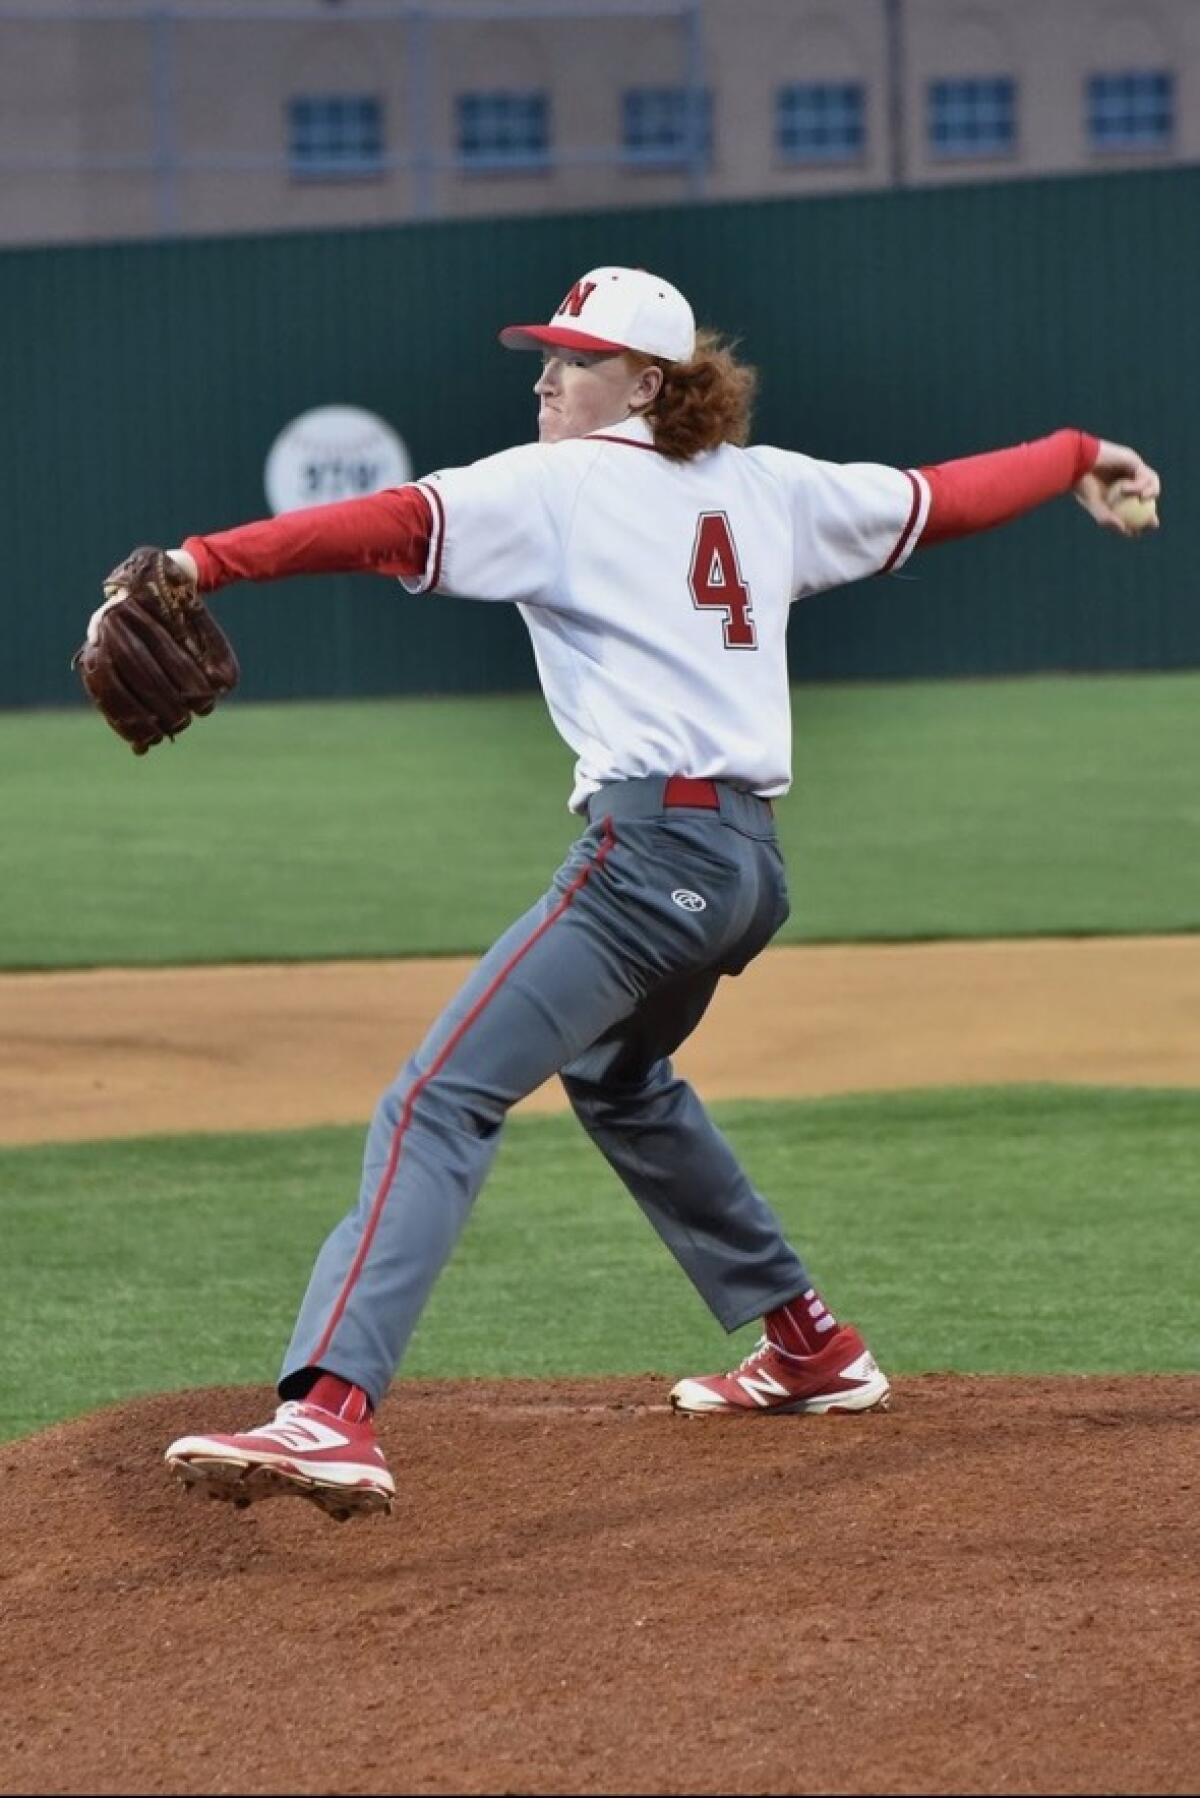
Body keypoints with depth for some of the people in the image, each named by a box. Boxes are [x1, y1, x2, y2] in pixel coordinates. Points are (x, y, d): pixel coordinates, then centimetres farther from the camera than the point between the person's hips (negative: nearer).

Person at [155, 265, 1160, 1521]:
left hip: (653, 847, -9)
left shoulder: (556, 485, -3)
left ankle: (331, 1412, -35)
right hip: (753, 861, 9)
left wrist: (204, 563, -26)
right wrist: (1077, 457, 45)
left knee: (438, 1104, -17)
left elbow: (391, 526, -17)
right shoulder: (767, 488, 17)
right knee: (615, 1074, 36)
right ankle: (808, 1346, 40)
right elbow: (937, 499, 28)